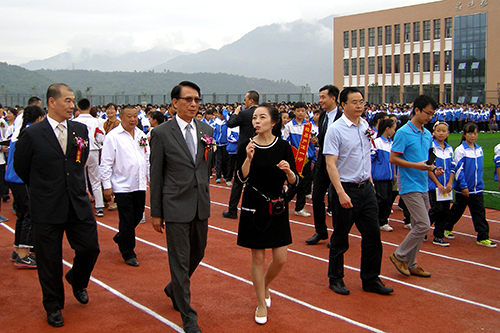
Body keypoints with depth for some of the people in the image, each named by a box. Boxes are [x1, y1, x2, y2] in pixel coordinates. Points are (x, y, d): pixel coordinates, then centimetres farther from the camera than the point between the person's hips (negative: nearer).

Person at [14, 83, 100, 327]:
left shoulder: (81, 130, 4)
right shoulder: (32, 135, -9)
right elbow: (20, 168, 3)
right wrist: (42, 189, 12)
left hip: (78, 204, 4)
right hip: (47, 209, -3)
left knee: (90, 248, 5)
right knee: (49, 260, 7)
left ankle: (77, 281, 38)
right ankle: (53, 306, 27)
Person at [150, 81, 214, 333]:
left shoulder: (206, 131, 7)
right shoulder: (161, 133, -7)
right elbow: (156, 176, -4)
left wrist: (204, 197, 16)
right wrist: (156, 213, -4)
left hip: (201, 206, 6)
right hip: (176, 207, -5)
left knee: (197, 254, 18)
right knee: (180, 261, 1)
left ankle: (174, 289, 46)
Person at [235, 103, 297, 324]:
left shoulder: (283, 147, -4)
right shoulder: (246, 147, -5)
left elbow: (294, 182, -2)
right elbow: (240, 180, -12)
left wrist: (289, 171, -23)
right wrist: (248, 158, -25)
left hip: (277, 208, 1)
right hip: (253, 208, -1)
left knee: (280, 259, 3)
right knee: (258, 258, 5)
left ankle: (265, 285, 35)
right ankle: (261, 303, 22)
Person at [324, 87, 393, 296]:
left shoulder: (366, 126, 8)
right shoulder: (335, 130, -13)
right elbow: (330, 164, -17)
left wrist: (369, 181, 16)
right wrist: (341, 193, -24)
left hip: (366, 188, 6)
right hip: (346, 189, -6)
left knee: (373, 235, 8)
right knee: (340, 238, 6)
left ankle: (371, 279, 21)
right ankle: (336, 279, 22)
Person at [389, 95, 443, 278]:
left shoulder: (427, 134, 12)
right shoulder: (403, 133, -12)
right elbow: (393, 158, -13)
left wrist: (433, 169, 2)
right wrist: (416, 165, -20)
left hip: (423, 186, 8)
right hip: (410, 186, -8)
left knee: (418, 226, 11)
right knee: (423, 225, -12)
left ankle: (410, 264, 20)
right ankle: (399, 256, 4)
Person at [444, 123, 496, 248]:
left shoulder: (479, 149, 7)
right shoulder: (460, 150, -11)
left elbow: (479, 168, 17)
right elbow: (459, 169, -14)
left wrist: (480, 183, 16)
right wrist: (464, 186, -17)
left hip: (477, 188, 4)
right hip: (463, 189, -4)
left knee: (480, 212, -1)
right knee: (457, 210, 10)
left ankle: (483, 237, 0)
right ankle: (447, 228, 31)